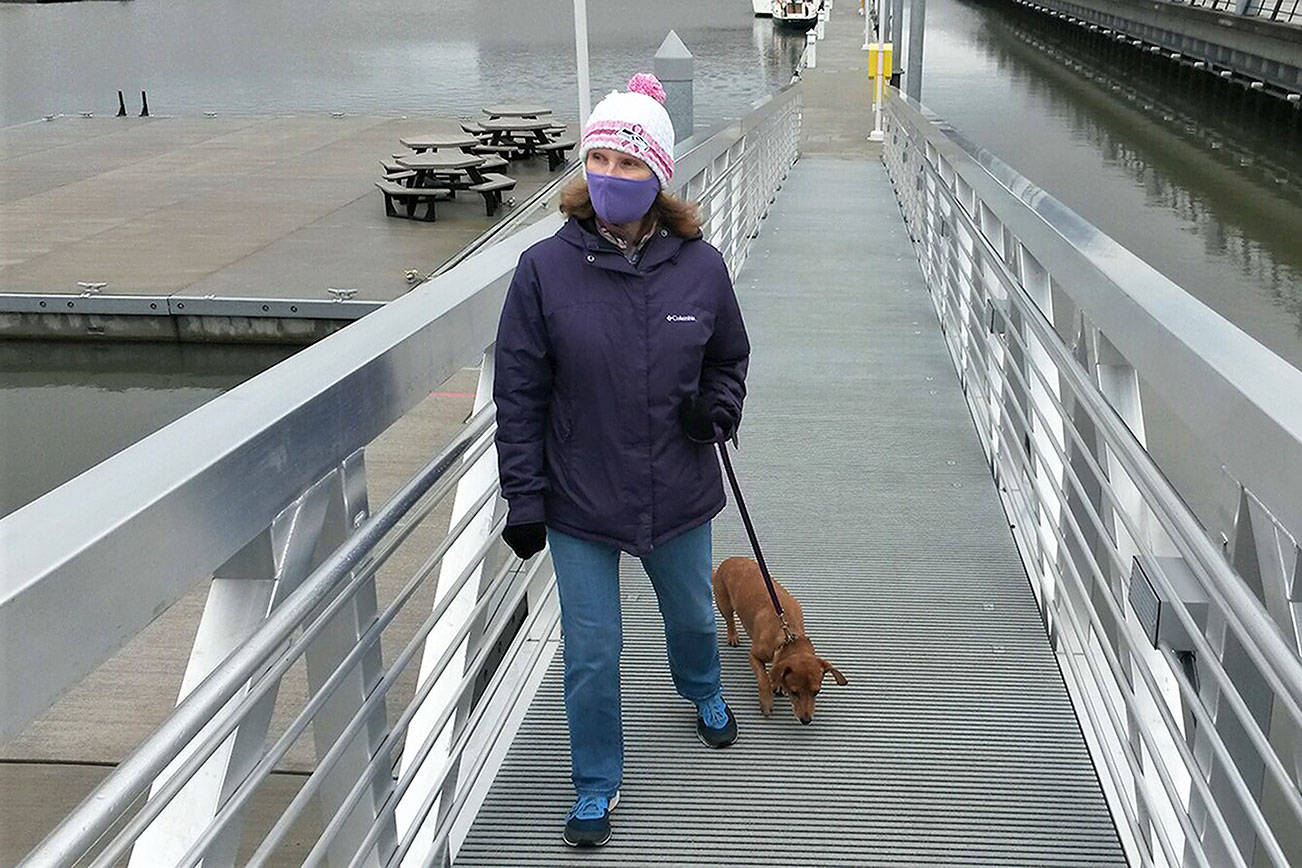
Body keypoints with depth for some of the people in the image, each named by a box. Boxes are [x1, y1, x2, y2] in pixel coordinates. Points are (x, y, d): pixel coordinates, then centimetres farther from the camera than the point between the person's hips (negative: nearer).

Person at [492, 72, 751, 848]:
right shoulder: (546, 268, -14)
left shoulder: (700, 267, -9)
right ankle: (596, 788, 33)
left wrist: (716, 410, -13)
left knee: (692, 615, 25)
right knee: (591, 652, 9)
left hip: (678, 494, 2)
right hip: (579, 500, -2)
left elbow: (730, 358, 8)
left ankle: (704, 695, 60)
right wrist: (525, 499, -8)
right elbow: (519, 394, -8)